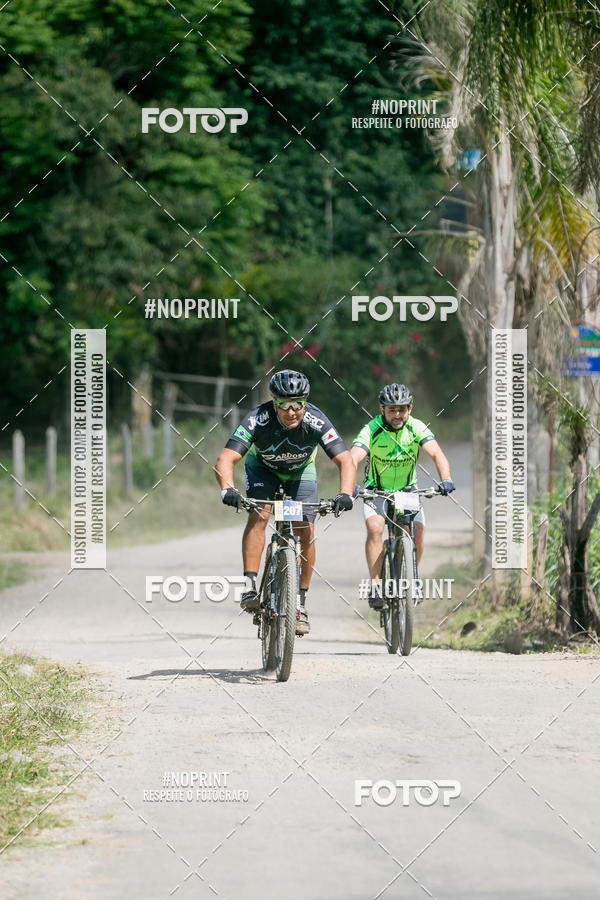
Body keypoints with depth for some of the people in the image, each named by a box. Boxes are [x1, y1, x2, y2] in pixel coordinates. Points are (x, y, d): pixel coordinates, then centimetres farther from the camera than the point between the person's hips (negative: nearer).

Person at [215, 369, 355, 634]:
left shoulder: (316, 421, -34)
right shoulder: (258, 419, -36)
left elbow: (346, 461, -37)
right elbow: (225, 460, -41)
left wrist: (345, 494, -54)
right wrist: (228, 489, -61)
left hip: (300, 471, 1)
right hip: (262, 468, -1)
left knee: (305, 533, -12)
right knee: (258, 515, -27)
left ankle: (300, 603, 2)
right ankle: (249, 587, -25)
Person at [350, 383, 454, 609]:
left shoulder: (416, 428, -16)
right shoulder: (372, 430, -21)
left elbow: (436, 454, -28)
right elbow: (353, 459, -33)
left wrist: (446, 479, -48)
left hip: (407, 490, 2)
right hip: (376, 491, -1)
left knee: (418, 532, -18)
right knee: (374, 528, -27)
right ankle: (375, 586, -22)